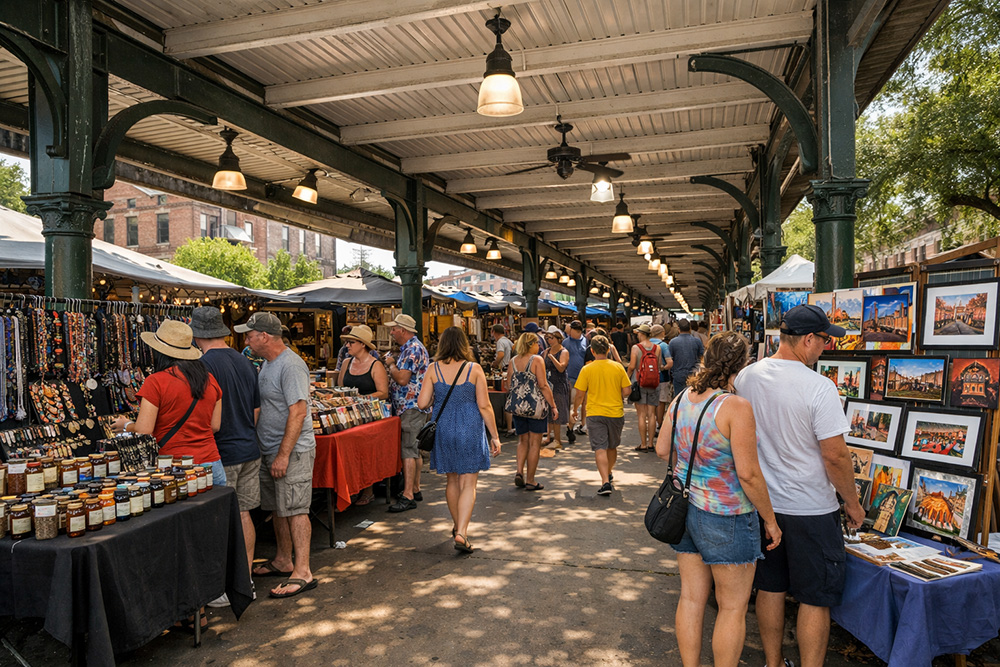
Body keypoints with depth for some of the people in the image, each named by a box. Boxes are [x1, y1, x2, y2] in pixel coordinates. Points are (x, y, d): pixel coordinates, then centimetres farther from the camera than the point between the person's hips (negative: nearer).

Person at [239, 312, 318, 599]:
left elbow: (298, 412, -23)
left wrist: (284, 455, -24)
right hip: (269, 451, 10)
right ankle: (283, 562, 30)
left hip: (292, 451, -10)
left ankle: (302, 573, 0)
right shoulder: (267, 363, 14)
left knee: (295, 510, -6)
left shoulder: (291, 366, -18)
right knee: (278, 509, 17)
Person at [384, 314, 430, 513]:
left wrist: (391, 364, -7)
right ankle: (415, 489, 23)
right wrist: (393, 363, 10)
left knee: (408, 449, -11)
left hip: (411, 407, -11)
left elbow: (402, 379, -24)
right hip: (411, 406, 11)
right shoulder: (410, 348, 18)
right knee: (414, 449, 15)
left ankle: (408, 496, -10)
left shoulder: (413, 349, -16)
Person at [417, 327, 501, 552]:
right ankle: (461, 533, -7)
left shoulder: (433, 369, -3)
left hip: (443, 429, 3)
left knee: (452, 480, 19)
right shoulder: (474, 369, -7)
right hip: (470, 430, -3)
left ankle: (457, 526, 34)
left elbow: (422, 404, -4)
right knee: (468, 484, 3)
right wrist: (494, 436, -1)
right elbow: (484, 406, -8)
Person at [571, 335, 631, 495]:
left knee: (600, 448, -4)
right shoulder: (618, 367, -2)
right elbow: (627, 391, -1)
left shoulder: (587, 369, -8)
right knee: (612, 446, 21)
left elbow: (580, 394, -6)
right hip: (616, 413, 3)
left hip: (595, 413, -3)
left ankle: (605, 482, -15)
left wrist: (575, 409, 11)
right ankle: (609, 473, 41)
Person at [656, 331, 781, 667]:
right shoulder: (736, 406, -20)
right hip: (725, 516, -7)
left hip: (684, 509, 7)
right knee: (733, 607, 11)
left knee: (691, 597, 17)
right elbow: (748, 473, -19)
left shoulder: (682, 398, 1)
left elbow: (662, 450, 10)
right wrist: (770, 519, -7)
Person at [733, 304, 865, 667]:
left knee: (770, 588, 18)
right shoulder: (818, 386, -20)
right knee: (815, 598, 10)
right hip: (810, 509, -6)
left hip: (761, 502, 6)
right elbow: (835, 455, -17)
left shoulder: (746, 376, -3)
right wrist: (852, 503, -2)